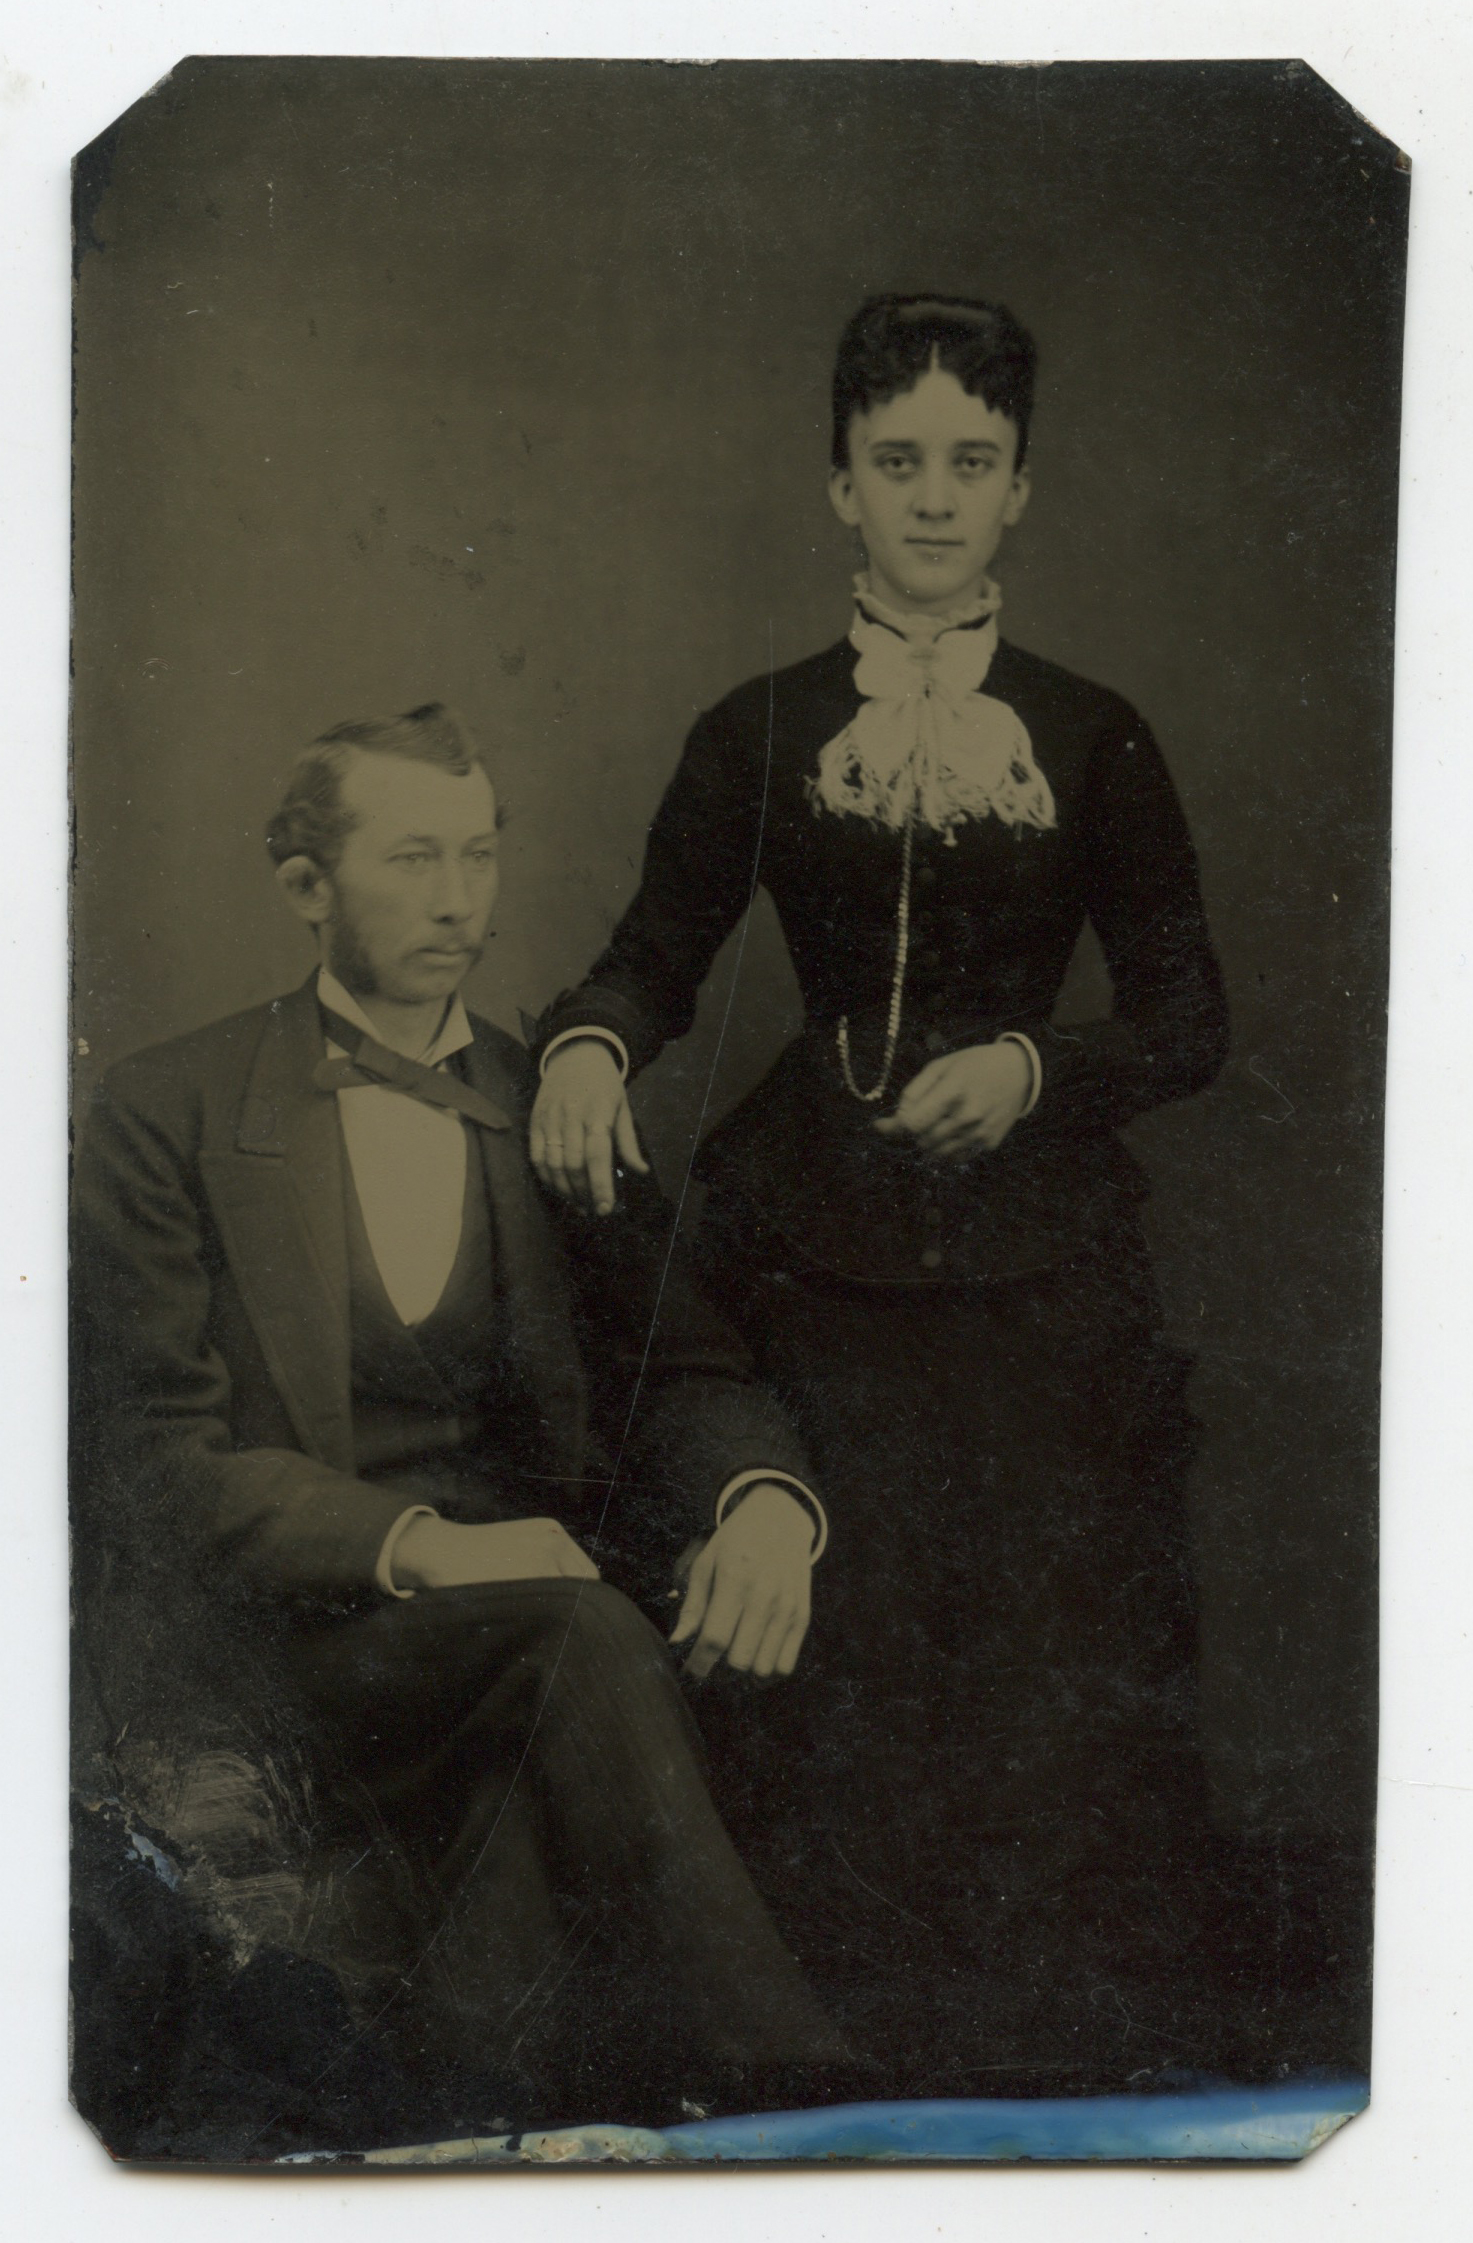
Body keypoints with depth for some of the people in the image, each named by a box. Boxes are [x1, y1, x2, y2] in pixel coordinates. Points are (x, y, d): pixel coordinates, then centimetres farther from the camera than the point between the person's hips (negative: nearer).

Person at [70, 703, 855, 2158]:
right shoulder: (169, 1114, 2)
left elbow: (682, 1370, 7)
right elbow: (154, 1453, -4)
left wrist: (766, 1499, -19)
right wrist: (415, 1544, -20)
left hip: (509, 1623, 4)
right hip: (258, 1642, -3)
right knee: (581, 1642, -31)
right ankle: (769, 2093, -25)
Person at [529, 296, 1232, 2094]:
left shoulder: (1092, 742, 7)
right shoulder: (757, 736, 8)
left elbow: (1189, 1021, 7)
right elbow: (658, 952, 10)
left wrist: (1034, 1066, -11)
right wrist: (590, 1039, -12)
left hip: (1044, 1263, 1)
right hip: (819, 1255, 0)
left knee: (1057, 1664, 0)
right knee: (838, 1675, -3)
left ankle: (1055, 2068, 21)